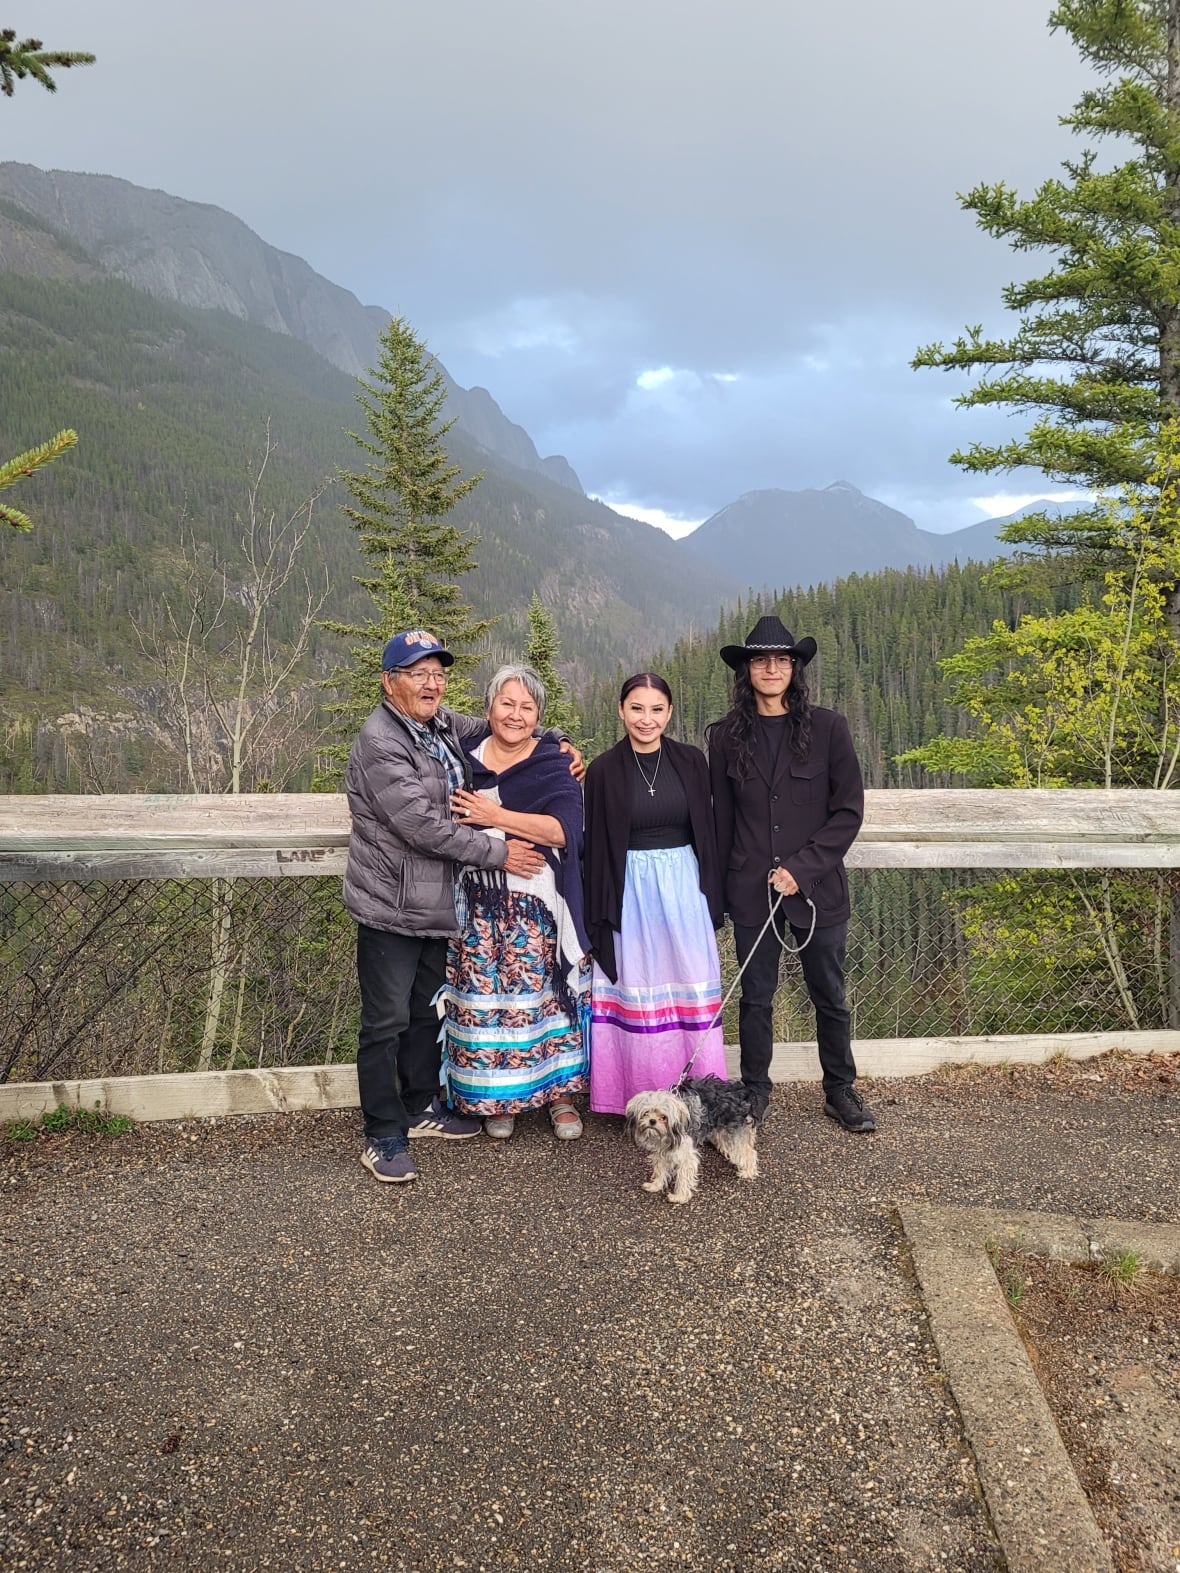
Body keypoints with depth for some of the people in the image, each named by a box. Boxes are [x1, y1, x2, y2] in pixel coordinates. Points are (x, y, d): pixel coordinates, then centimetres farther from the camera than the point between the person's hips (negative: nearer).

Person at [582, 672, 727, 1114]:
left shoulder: (691, 761, 2)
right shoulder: (603, 770, -2)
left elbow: (707, 832, 7)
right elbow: (594, 846, 0)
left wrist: (712, 896, 5)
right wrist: (599, 913, -2)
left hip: (684, 888, 2)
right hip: (629, 892, -1)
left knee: (691, 989, 5)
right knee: (637, 991, 5)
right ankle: (642, 1094, 15)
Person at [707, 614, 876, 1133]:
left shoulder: (827, 728, -4)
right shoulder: (726, 736, 1)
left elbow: (849, 810, -5)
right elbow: (721, 819, 6)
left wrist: (802, 868, -14)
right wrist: (718, 888, 5)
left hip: (817, 887, -1)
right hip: (750, 891, 1)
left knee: (829, 996, 13)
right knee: (755, 997, 11)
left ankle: (841, 1091, 31)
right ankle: (754, 1094, 27)